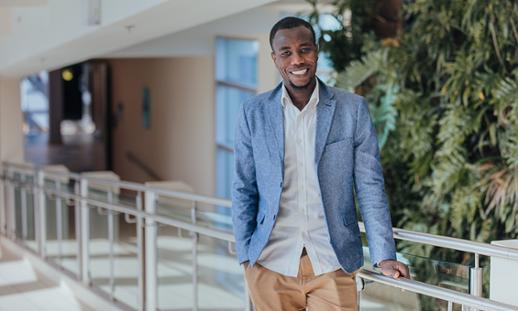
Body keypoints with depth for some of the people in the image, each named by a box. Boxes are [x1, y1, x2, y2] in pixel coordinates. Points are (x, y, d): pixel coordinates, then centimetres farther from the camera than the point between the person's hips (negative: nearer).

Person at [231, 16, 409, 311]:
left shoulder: (353, 109, 0)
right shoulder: (254, 113, 3)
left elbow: (370, 186, 0)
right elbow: (244, 190, 7)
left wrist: (385, 256, -5)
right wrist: (245, 255, 2)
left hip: (332, 264, -1)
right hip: (270, 264, 1)